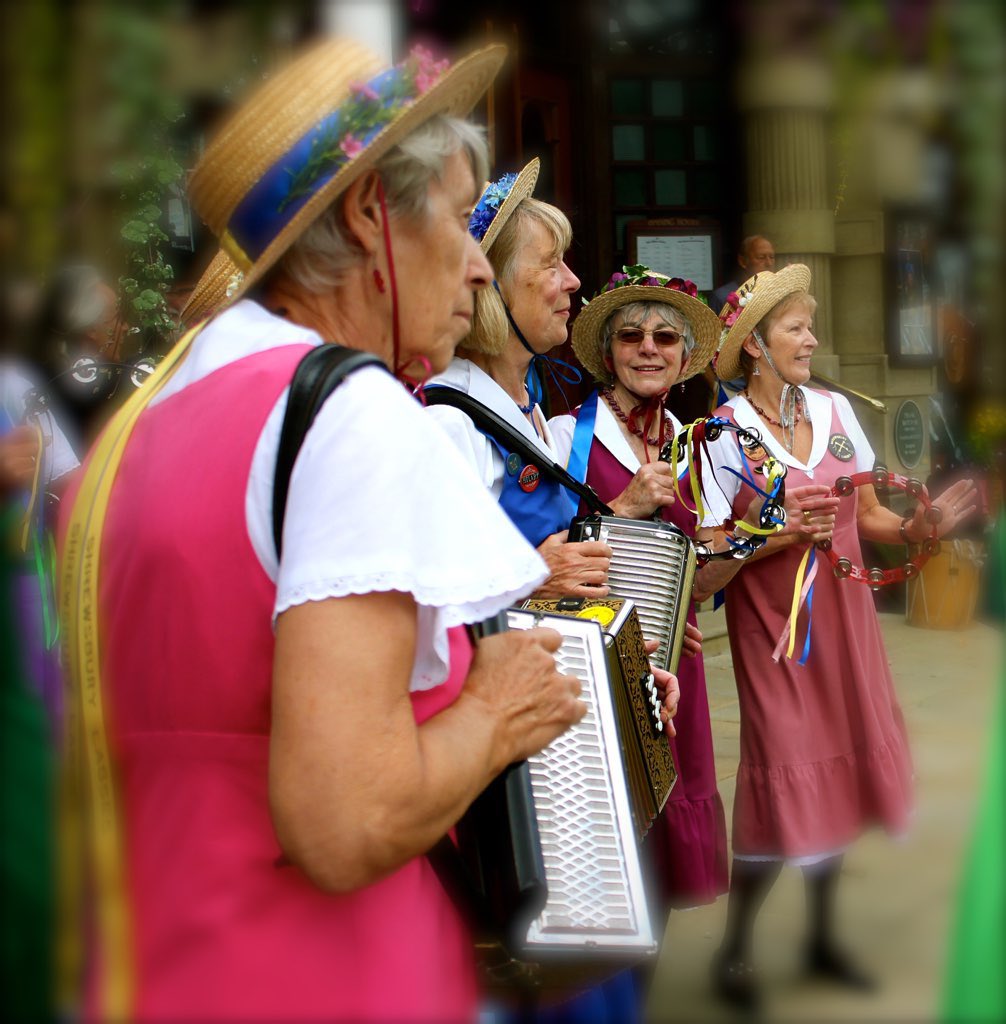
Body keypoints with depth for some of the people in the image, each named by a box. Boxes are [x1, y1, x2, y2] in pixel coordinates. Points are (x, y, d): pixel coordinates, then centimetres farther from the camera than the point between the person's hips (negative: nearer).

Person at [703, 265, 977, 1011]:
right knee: (787, 781, -6)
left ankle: (823, 935, 29)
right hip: (771, 623, -5)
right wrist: (779, 537, -25)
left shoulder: (835, 411, 5)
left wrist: (915, 528, -11)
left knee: (842, 772, 11)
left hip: (843, 615, 5)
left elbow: (866, 515, 8)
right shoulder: (726, 431, -10)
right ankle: (734, 951, 12)